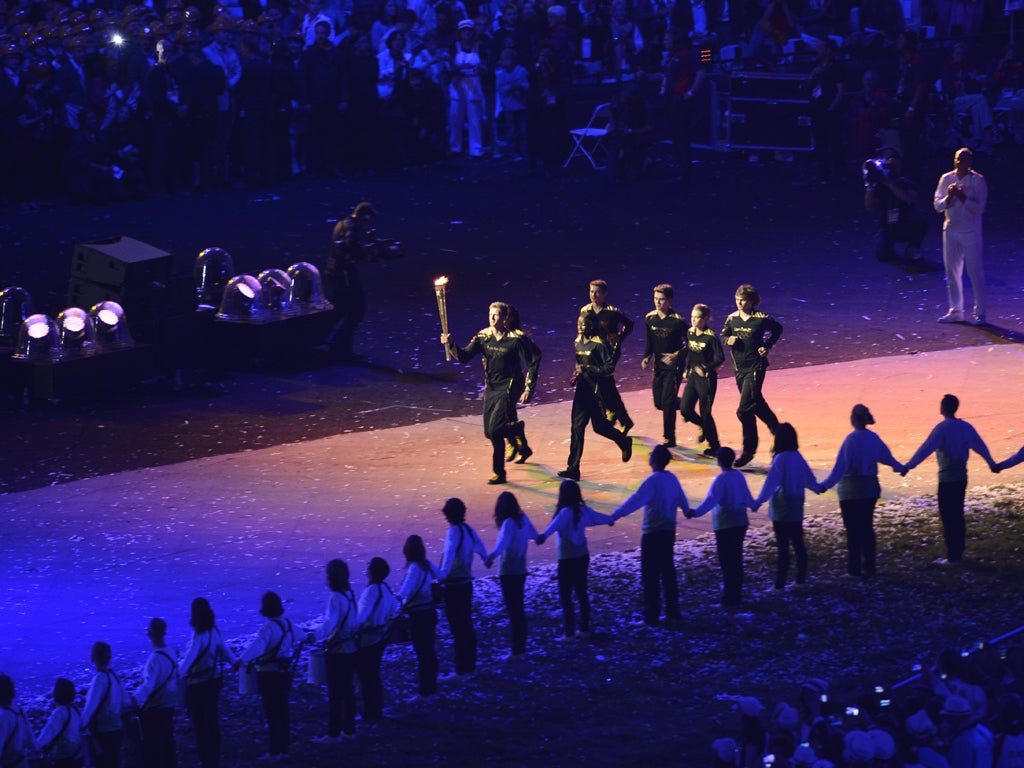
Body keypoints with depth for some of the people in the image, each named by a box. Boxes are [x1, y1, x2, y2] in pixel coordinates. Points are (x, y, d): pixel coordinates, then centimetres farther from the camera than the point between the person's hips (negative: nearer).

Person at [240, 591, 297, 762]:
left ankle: (274, 752, 1)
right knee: (282, 712, 14)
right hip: (284, 673, 7)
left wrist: (243, 661, -48)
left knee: (272, 713, -2)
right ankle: (284, 749, 20)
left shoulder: (268, 628, -19)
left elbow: (257, 645, -37)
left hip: (269, 675, -7)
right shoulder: (288, 624, 6)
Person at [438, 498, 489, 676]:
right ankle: (470, 665, 24)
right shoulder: (469, 529, 7)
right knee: (467, 625, 16)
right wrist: (485, 558, 48)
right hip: (466, 583, 8)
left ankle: (462, 669, -2)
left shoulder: (454, 531, -16)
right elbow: (479, 545, 27)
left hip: (454, 586, -8)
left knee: (458, 628, -4)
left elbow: (450, 553, -33)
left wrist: (442, 573, -44)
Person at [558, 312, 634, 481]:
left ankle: (625, 442, 36)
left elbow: (609, 367, -18)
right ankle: (573, 469, -4)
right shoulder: (578, 342, 9)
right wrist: (577, 373, 6)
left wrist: (587, 369, -21)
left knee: (600, 426, 4)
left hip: (596, 390, -6)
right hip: (582, 389, 6)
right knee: (577, 427, -2)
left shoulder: (599, 344, -14)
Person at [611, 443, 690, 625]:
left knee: (650, 575, -2)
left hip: (653, 534, -7)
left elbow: (635, 501, -29)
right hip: (669, 532, 7)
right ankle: (672, 611, 23)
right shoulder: (672, 479, 5)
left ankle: (652, 616, -2)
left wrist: (615, 515, -35)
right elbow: (681, 498, 23)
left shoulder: (652, 481, -18)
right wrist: (686, 510, 46)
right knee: (668, 571, 17)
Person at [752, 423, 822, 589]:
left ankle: (780, 583, -6)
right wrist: (817, 487, 39)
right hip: (796, 508, 7)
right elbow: (808, 477, 19)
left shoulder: (780, 459, -17)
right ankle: (801, 578, 19)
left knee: (782, 546, -6)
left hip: (781, 510, -7)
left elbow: (770, 483, -21)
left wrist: (758, 502, -23)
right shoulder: (798, 457, 4)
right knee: (798, 543, 13)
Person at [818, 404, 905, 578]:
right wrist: (900, 468, 38)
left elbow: (841, 466, -23)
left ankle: (854, 568, 3)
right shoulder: (874, 438, 2)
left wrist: (825, 485, -28)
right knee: (867, 527, 12)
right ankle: (869, 567, 13)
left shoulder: (851, 440, -16)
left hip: (851, 491, -6)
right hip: (870, 488, 6)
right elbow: (887, 458, 17)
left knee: (853, 529, 1)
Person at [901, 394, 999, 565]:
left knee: (948, 517, -3)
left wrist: (908, 466, -19)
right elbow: (981, 447, 18)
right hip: (961, 478, 7)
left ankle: (953, 556, -5)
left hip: (947, 479, -7)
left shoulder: (942, 428, -13)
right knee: (957, 516, 13)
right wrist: (991, 464, 35)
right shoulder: (966, 427, 7)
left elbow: (926, 449, -19)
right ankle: (958, 553, 15)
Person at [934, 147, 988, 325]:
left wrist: (962, 197, -22)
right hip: (950, 230, 4)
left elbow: (979, 208, -11)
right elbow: (938, 206, 4)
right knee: (952, 272, 8)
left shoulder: (978, 180, -6)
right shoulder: (946, 179, 5)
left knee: (975, 272, -3)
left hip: (970, 232, -4)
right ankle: (955, 311, 17)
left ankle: (980, 313, 2)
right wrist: (949, 197, -15)